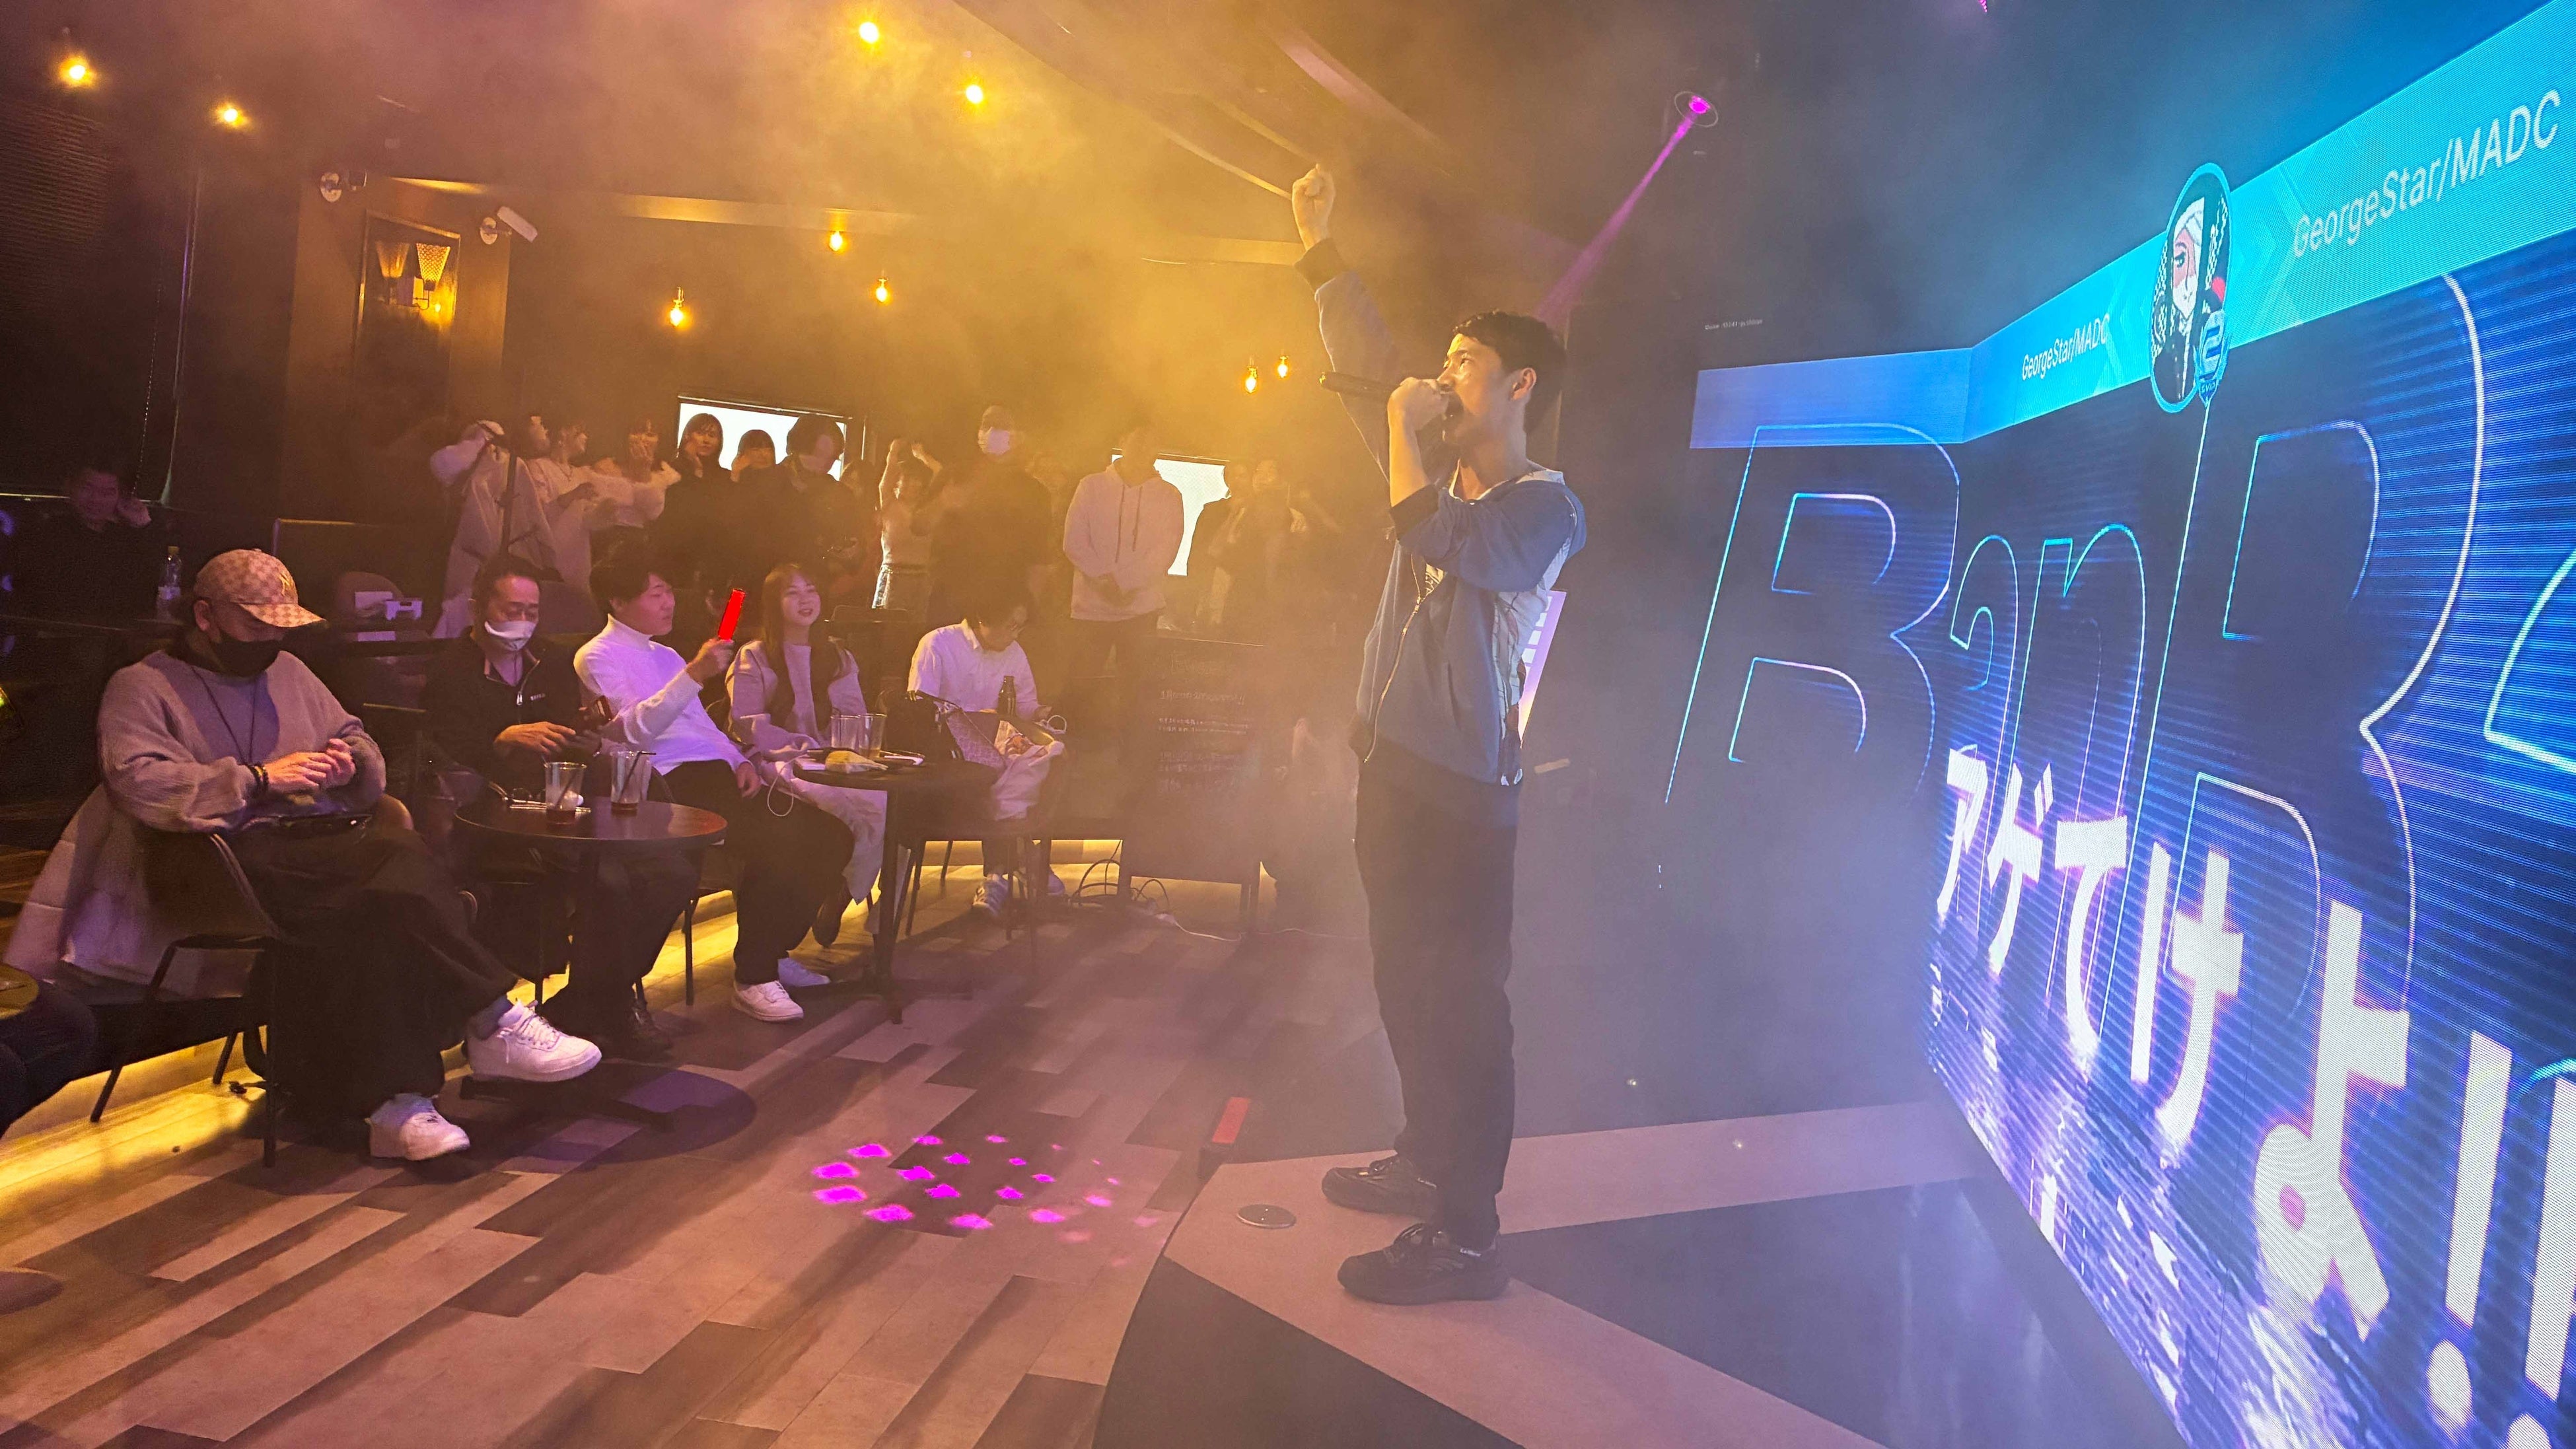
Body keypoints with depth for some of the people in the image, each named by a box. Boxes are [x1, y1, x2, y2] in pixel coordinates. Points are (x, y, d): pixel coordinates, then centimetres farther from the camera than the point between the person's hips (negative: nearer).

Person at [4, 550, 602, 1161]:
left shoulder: (289, 672, 28)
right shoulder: (141, 687, 10)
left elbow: (354, 737, 31)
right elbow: (138, 780, -7)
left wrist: (351, 760, 5)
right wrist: (260, 778, -14)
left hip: (334, 839, 5)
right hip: (244, 856, -5)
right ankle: (495, 1023, -31)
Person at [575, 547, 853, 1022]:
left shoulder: (667, 656, 28)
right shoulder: (597, 658, 1)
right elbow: (634, 729, -15)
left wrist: (739, 761, 6)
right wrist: (695, 675, -23)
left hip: (718, 774, 8)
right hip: (674, 784, -8)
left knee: (830, 836, -7)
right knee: (777, 841, -31)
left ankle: (772, 952, 5)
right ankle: (753, 979, -20)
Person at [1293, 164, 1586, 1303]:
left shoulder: (1547, 507, -10)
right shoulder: (1446, 477, 13)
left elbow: (1434, 537, -26)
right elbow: (1367, 370, 18)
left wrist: (1405, 429, -11)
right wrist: (1319, 247, 18)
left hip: (1461, 785, -9)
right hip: (1393, 763, 9)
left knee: (1458, 1004, -6)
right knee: (1405, 985, 18)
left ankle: (1464, 1238, 0)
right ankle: (1426, 1161, 33)